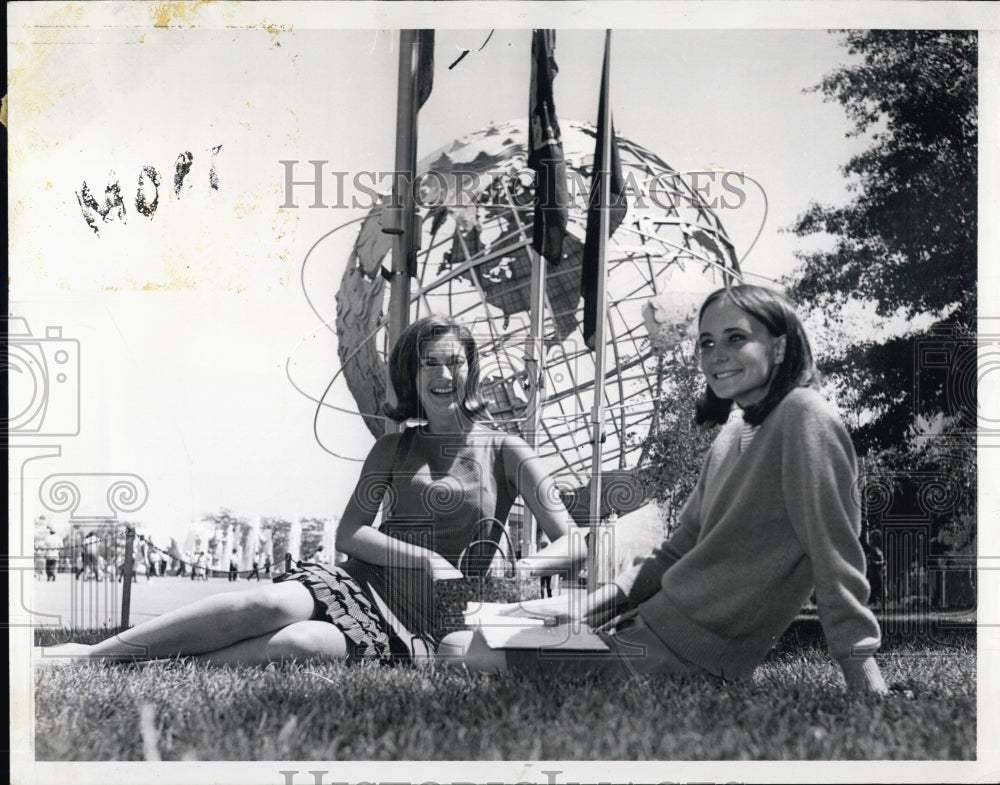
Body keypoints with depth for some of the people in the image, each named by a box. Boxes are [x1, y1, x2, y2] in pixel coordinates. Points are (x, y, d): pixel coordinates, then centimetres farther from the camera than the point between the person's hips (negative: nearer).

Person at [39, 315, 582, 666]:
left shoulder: (505, 452, 8)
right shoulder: (393, 449, 16)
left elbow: (572, 543, 3)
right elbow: (348, 534, 3)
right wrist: (429, 560, -12)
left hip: (423, 629, -2)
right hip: (363, 585, 2)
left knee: (302, 643, -35)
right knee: (273, 603, -33)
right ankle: (90, 656, -31)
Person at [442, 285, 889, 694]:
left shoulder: (804, 417, -14)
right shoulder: (731, 435, 13)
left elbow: (835, 556, -17)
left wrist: (865, 679, -19)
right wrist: (592, 605, 3)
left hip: (688, 655, -9)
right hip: (652, 620, 9)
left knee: (461, 655, -12)